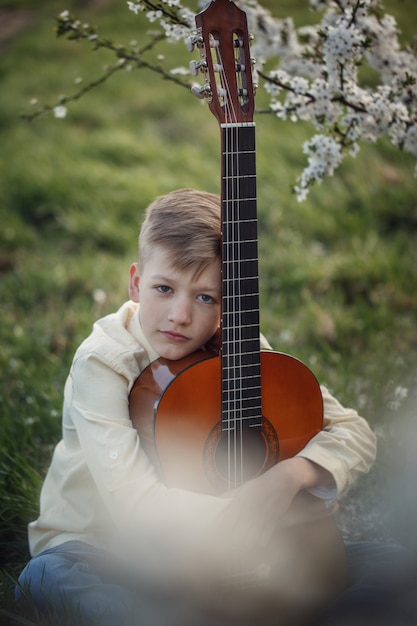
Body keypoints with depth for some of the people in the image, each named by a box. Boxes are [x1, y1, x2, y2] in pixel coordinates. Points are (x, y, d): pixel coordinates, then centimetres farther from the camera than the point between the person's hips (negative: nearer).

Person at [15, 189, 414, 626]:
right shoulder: (103, 363, -19)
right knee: (44, 578, -39)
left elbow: (355, 435, -4)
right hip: (101, 550, -2)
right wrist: (302, 512, -25)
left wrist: (290, 475, -27)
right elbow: (139, 509, -29)